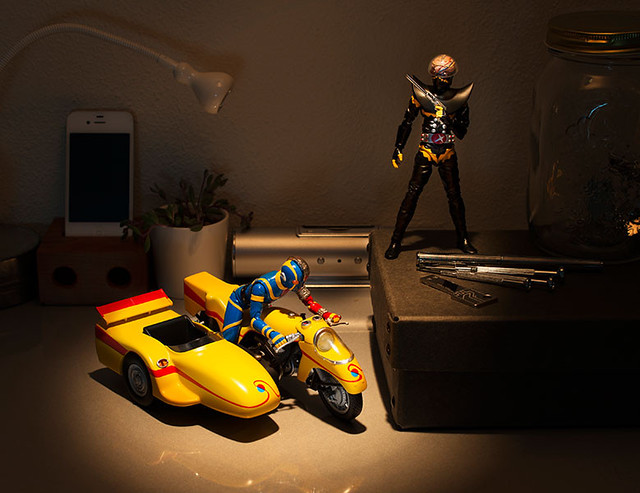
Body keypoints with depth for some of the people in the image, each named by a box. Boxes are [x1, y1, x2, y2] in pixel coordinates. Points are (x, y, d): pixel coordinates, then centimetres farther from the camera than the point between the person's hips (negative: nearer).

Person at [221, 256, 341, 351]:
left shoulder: (295, 283, -26)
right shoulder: (261, 286, -45)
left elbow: (309, 301, -11)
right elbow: (255, 319, -45)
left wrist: (326, 314, -27)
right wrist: (273, 335, -60)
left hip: (263, 303, 7)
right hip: (239, 300, -6)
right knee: (229, 339, -15)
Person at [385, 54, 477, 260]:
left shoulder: (458, 98, 3)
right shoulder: (421, 95, -1)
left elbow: (462, 132, 4)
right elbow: (407, 123, 7)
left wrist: (450, 120, -16)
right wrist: (398, 149, 3)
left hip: (448, 154, 2)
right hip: (426, 152, -2)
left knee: (454, 196, 6)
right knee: (412, 194, -7)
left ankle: (463, 240, 22)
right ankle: (396, 241, -2)